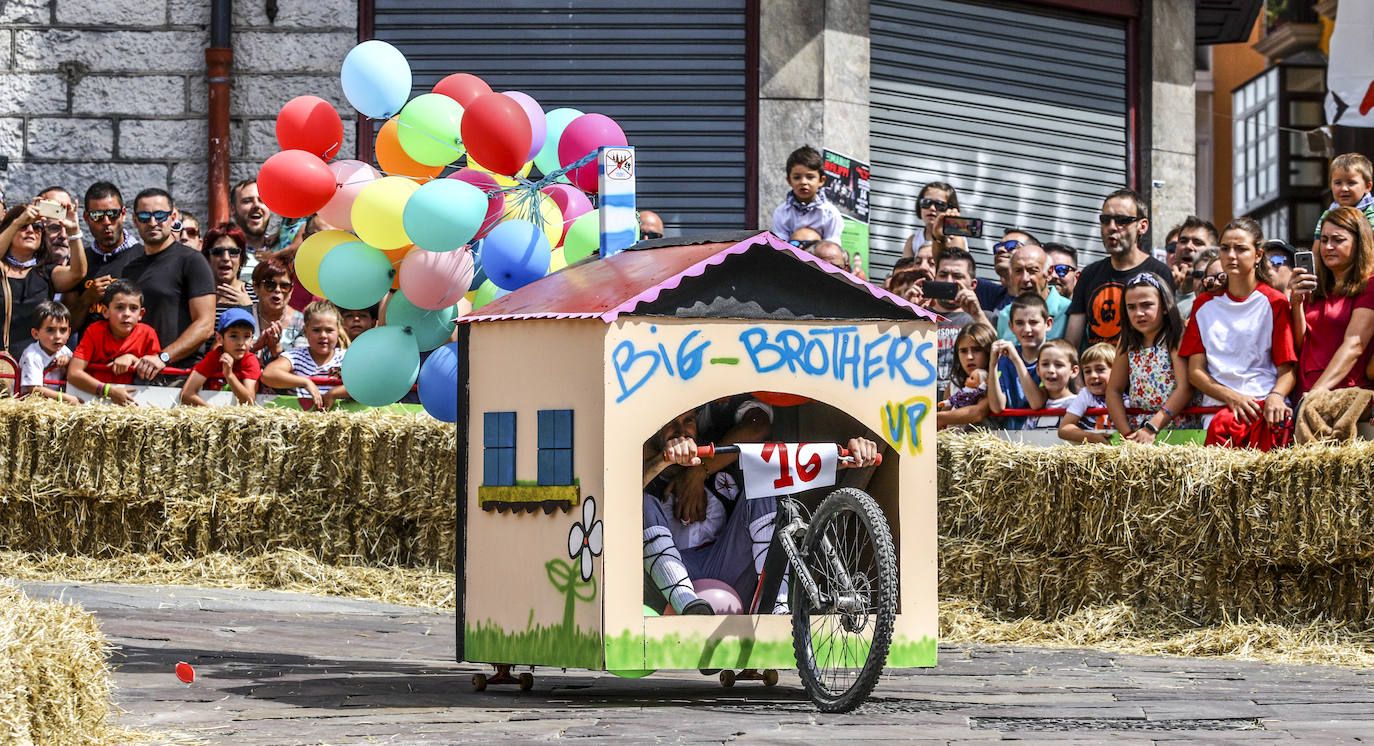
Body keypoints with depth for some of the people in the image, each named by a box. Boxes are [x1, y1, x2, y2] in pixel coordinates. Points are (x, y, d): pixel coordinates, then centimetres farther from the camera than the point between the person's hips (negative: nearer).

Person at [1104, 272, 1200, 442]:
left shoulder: (1178, 337, -5)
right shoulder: (1128, 342, 13)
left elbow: (1185, 388, -14)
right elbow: (1114, 390, 11)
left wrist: (1152, 428, -20)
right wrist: (1127, 434, -5)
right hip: (1135, 426, 5)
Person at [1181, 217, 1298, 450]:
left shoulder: (1275, 303, 11)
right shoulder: (1204, 304, 19)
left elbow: (1287, 370, 6)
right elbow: (1195, 371, 12)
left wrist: (1275, 396, -18)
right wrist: (1232, 397, -8)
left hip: (1263, 404, -2)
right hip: (1217, 403, 2)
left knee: (1223, 425, -37)